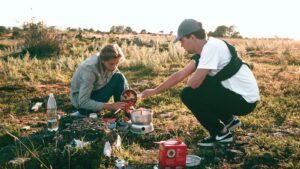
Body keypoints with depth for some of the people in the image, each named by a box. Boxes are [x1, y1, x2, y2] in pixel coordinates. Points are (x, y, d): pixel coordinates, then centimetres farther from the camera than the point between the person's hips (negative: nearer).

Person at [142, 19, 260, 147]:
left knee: (188, 95, -13)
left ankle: (221, 134, 3)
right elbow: (180, 75, 12)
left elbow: (194, 83, -26)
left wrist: (191, 78, -2)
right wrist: (154, 91, 15)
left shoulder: (212, 47, -20)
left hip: (245, 100, -9)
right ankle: (229, 120, 24)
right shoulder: (204, 50, 7)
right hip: (235, 93, 9)